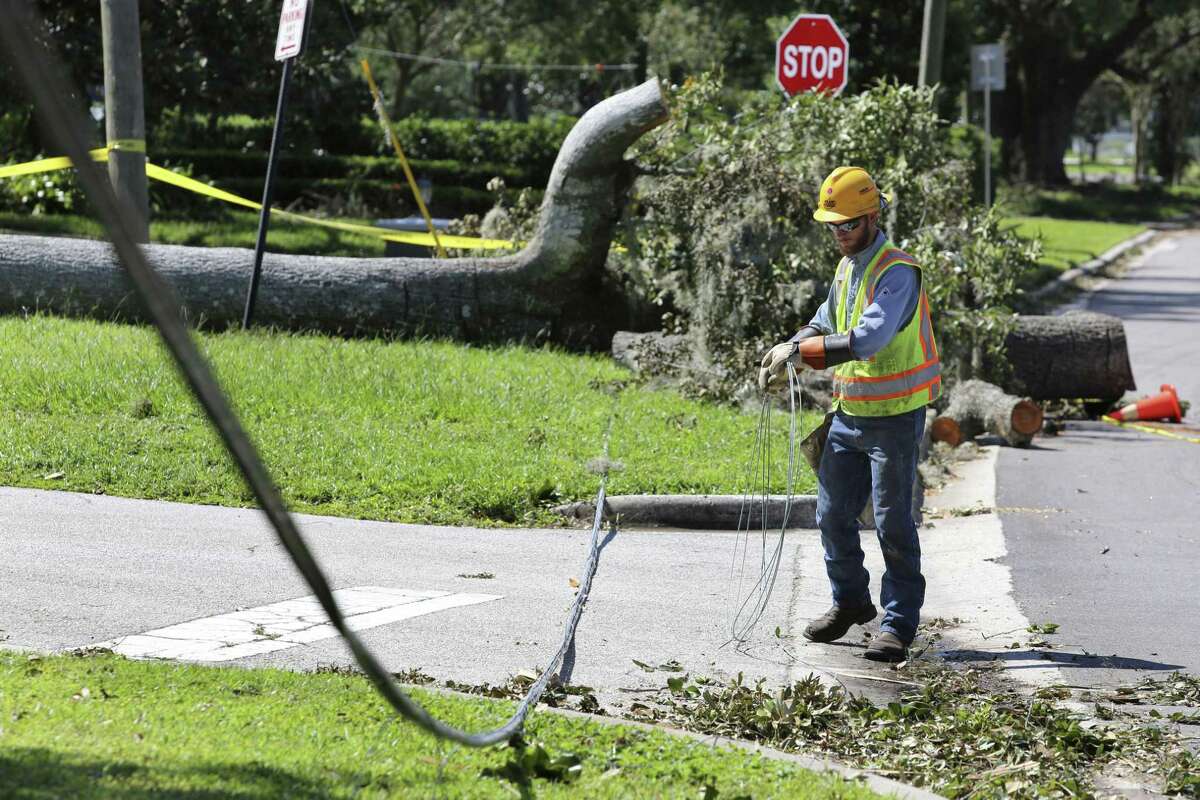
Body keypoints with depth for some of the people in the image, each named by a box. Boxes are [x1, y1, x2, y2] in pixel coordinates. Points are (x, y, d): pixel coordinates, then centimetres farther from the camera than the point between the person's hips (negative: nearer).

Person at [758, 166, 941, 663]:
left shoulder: (897, 272, -18)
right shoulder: (847, 268, 11)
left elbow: (868, 339, -29)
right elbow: (824, 325, 21)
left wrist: (801, 351, -29)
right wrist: (787, 351, 1)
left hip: (894, 417, -8)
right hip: (849, 413, 8)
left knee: (893, 524, -2)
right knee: (833, 514, 12)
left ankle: (899, 624, 7)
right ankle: (851, 602, 30)